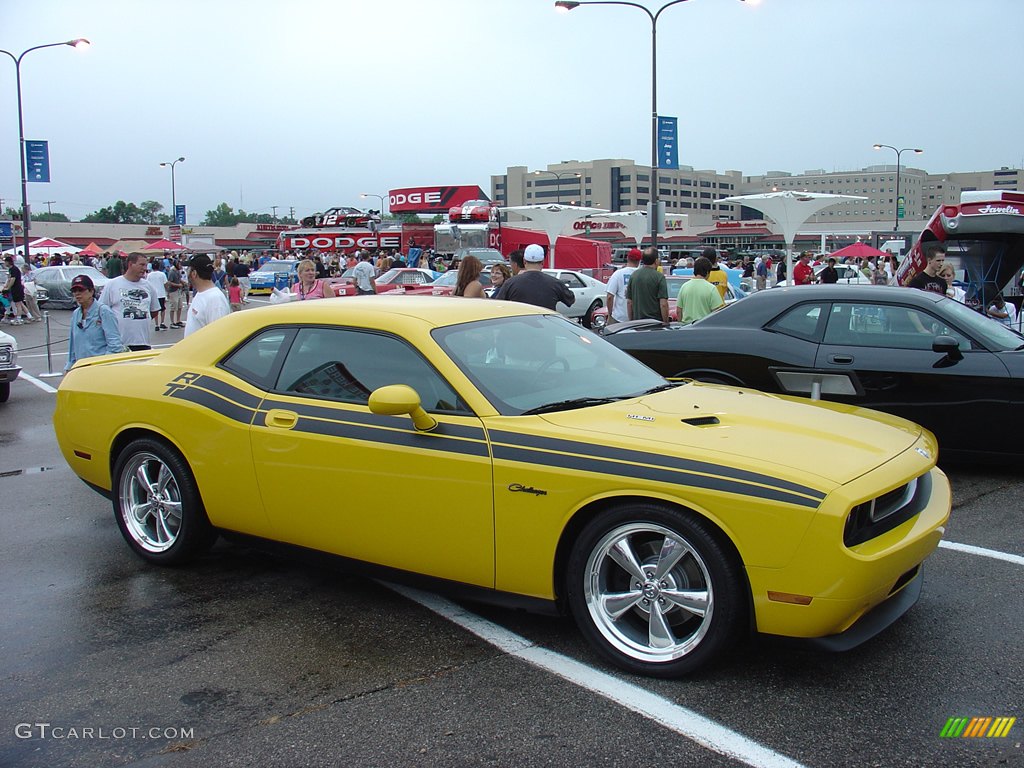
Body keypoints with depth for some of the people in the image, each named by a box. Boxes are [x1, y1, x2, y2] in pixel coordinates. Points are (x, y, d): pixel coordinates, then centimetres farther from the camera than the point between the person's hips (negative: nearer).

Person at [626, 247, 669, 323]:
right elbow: (663, 304, -12)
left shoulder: (633, 275, 7)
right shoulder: (659, 277, -7)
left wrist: (631, 321, 18)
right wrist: (666, 323, -5)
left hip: (637, 321, 4)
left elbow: (629, 302, 10)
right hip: (656, 322, -4)